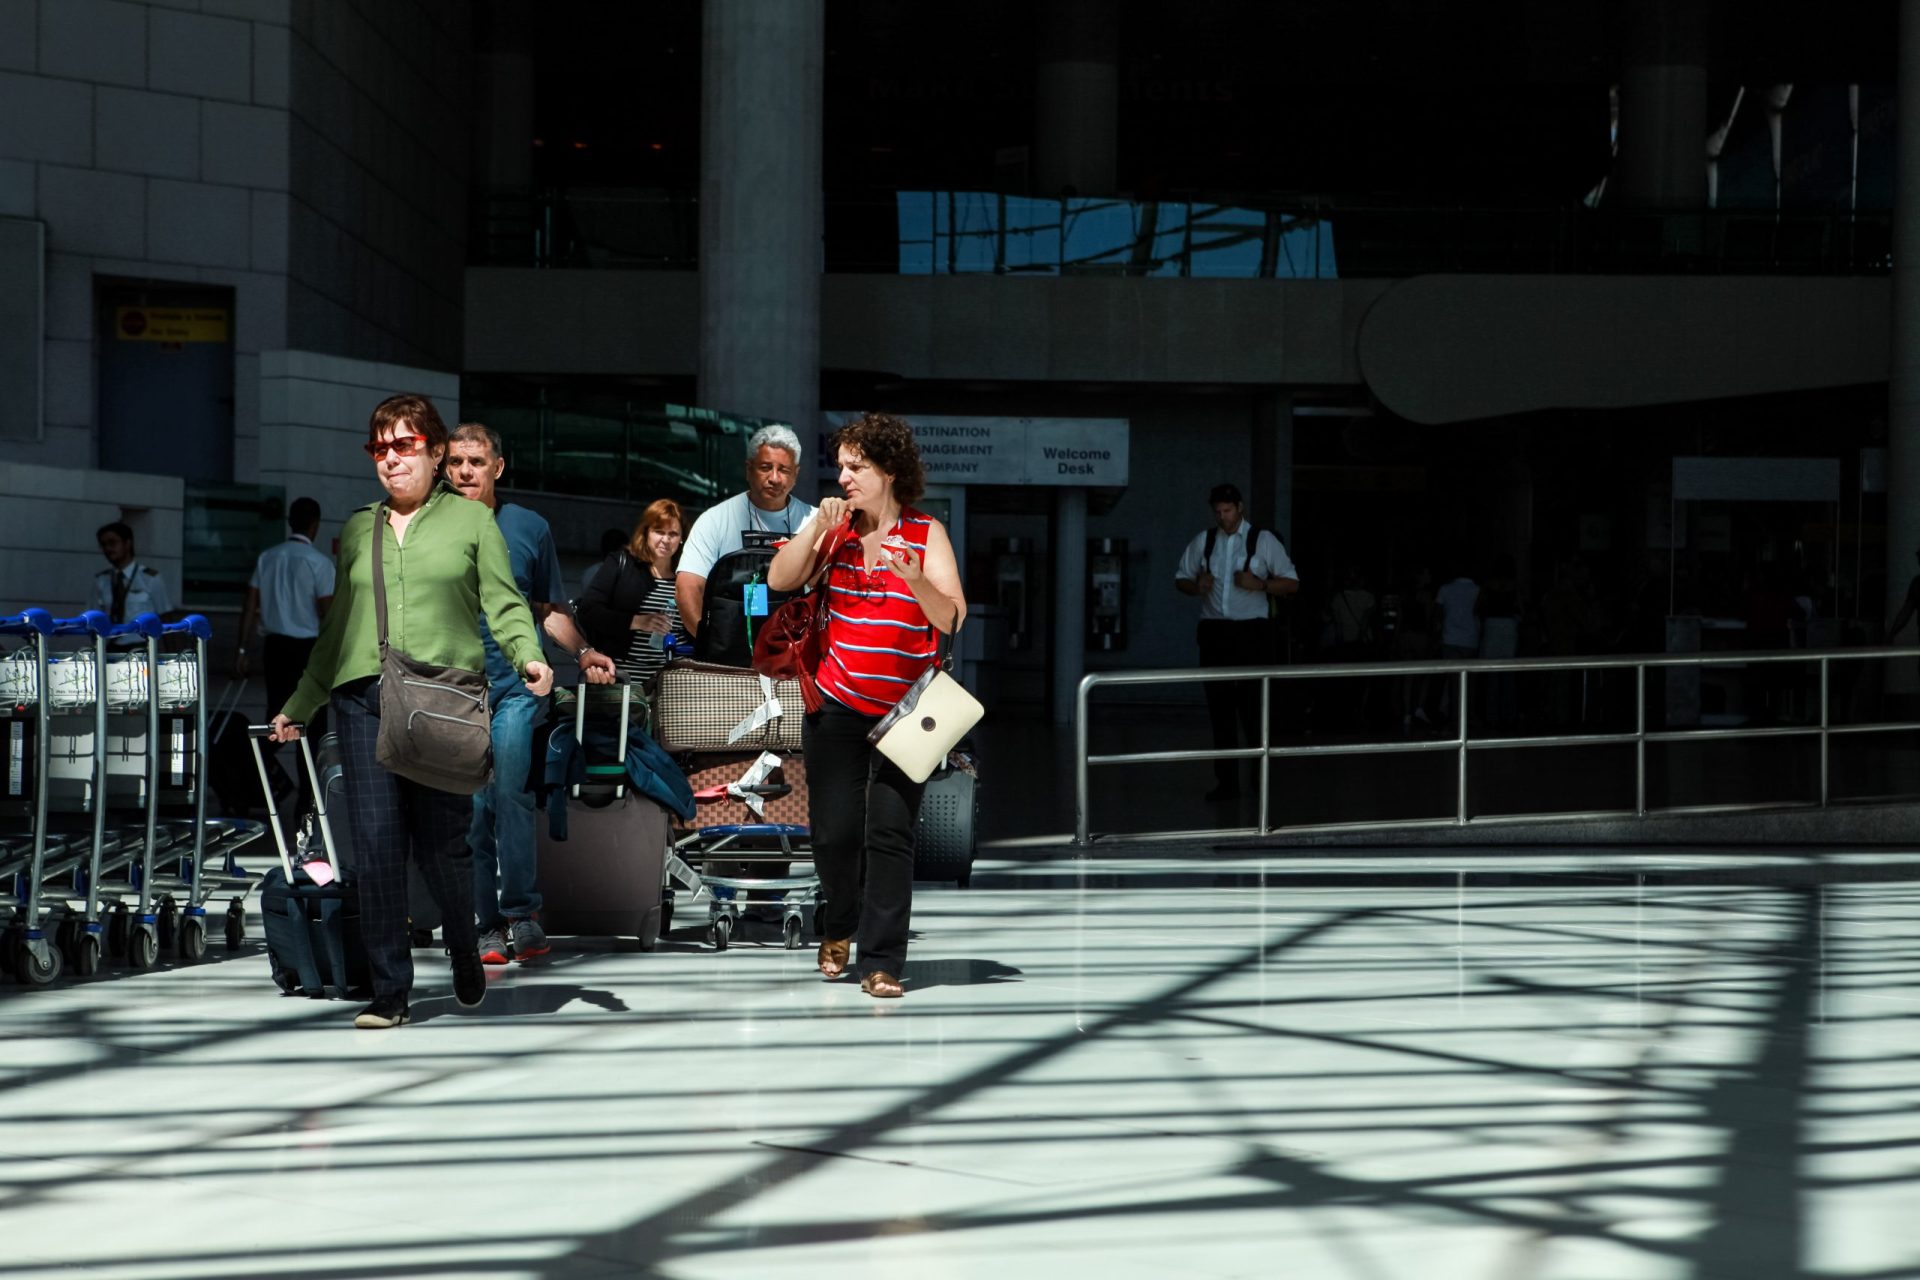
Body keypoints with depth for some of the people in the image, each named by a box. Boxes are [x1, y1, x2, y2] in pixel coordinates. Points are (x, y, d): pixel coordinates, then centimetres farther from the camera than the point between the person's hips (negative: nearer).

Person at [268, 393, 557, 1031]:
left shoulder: (471, 519, 11)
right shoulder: (357, 530, 20)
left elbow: (505, 605, 5)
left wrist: (529, 657, -14)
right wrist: (298, 706, 25)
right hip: (363, 697, 3)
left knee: (441, 844, -5)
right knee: (375, 845, -4)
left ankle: (466, 953, 23)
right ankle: (390, 990, 4)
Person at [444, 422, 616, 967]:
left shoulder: (529, 527, 9)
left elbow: (550, 607, 17)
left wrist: (582, 653, 2)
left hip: (516, 684, -1)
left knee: (508, 793, -16)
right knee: (472, 810, 0)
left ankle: (522, 915, -10)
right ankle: (489, 926, 7)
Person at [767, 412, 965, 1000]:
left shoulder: (926, 533, -3)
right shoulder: (837, 528, 3)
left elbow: (950, 619, -12)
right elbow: (779, 580, -5)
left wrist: (914, 578, -29)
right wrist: (816, 528, -16)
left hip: (904, 712, -2)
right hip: (837, 706, 2)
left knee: (890, 832, -9)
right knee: (834, 830, 4)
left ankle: (882, 961, -4)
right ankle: (840, 927, 32)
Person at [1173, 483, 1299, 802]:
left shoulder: (1263, 540, 2)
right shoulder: (1202, 542, 10)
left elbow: (1291, 582, 2)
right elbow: (1180, 580, 17)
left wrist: (1259, 585, -15)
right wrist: (1197, 586, -5)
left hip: (1251, 632, -3)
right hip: (1214, 632, 3)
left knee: (1254, 707, -6)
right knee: (1220, 708, 4)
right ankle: (1227, 782, 9)